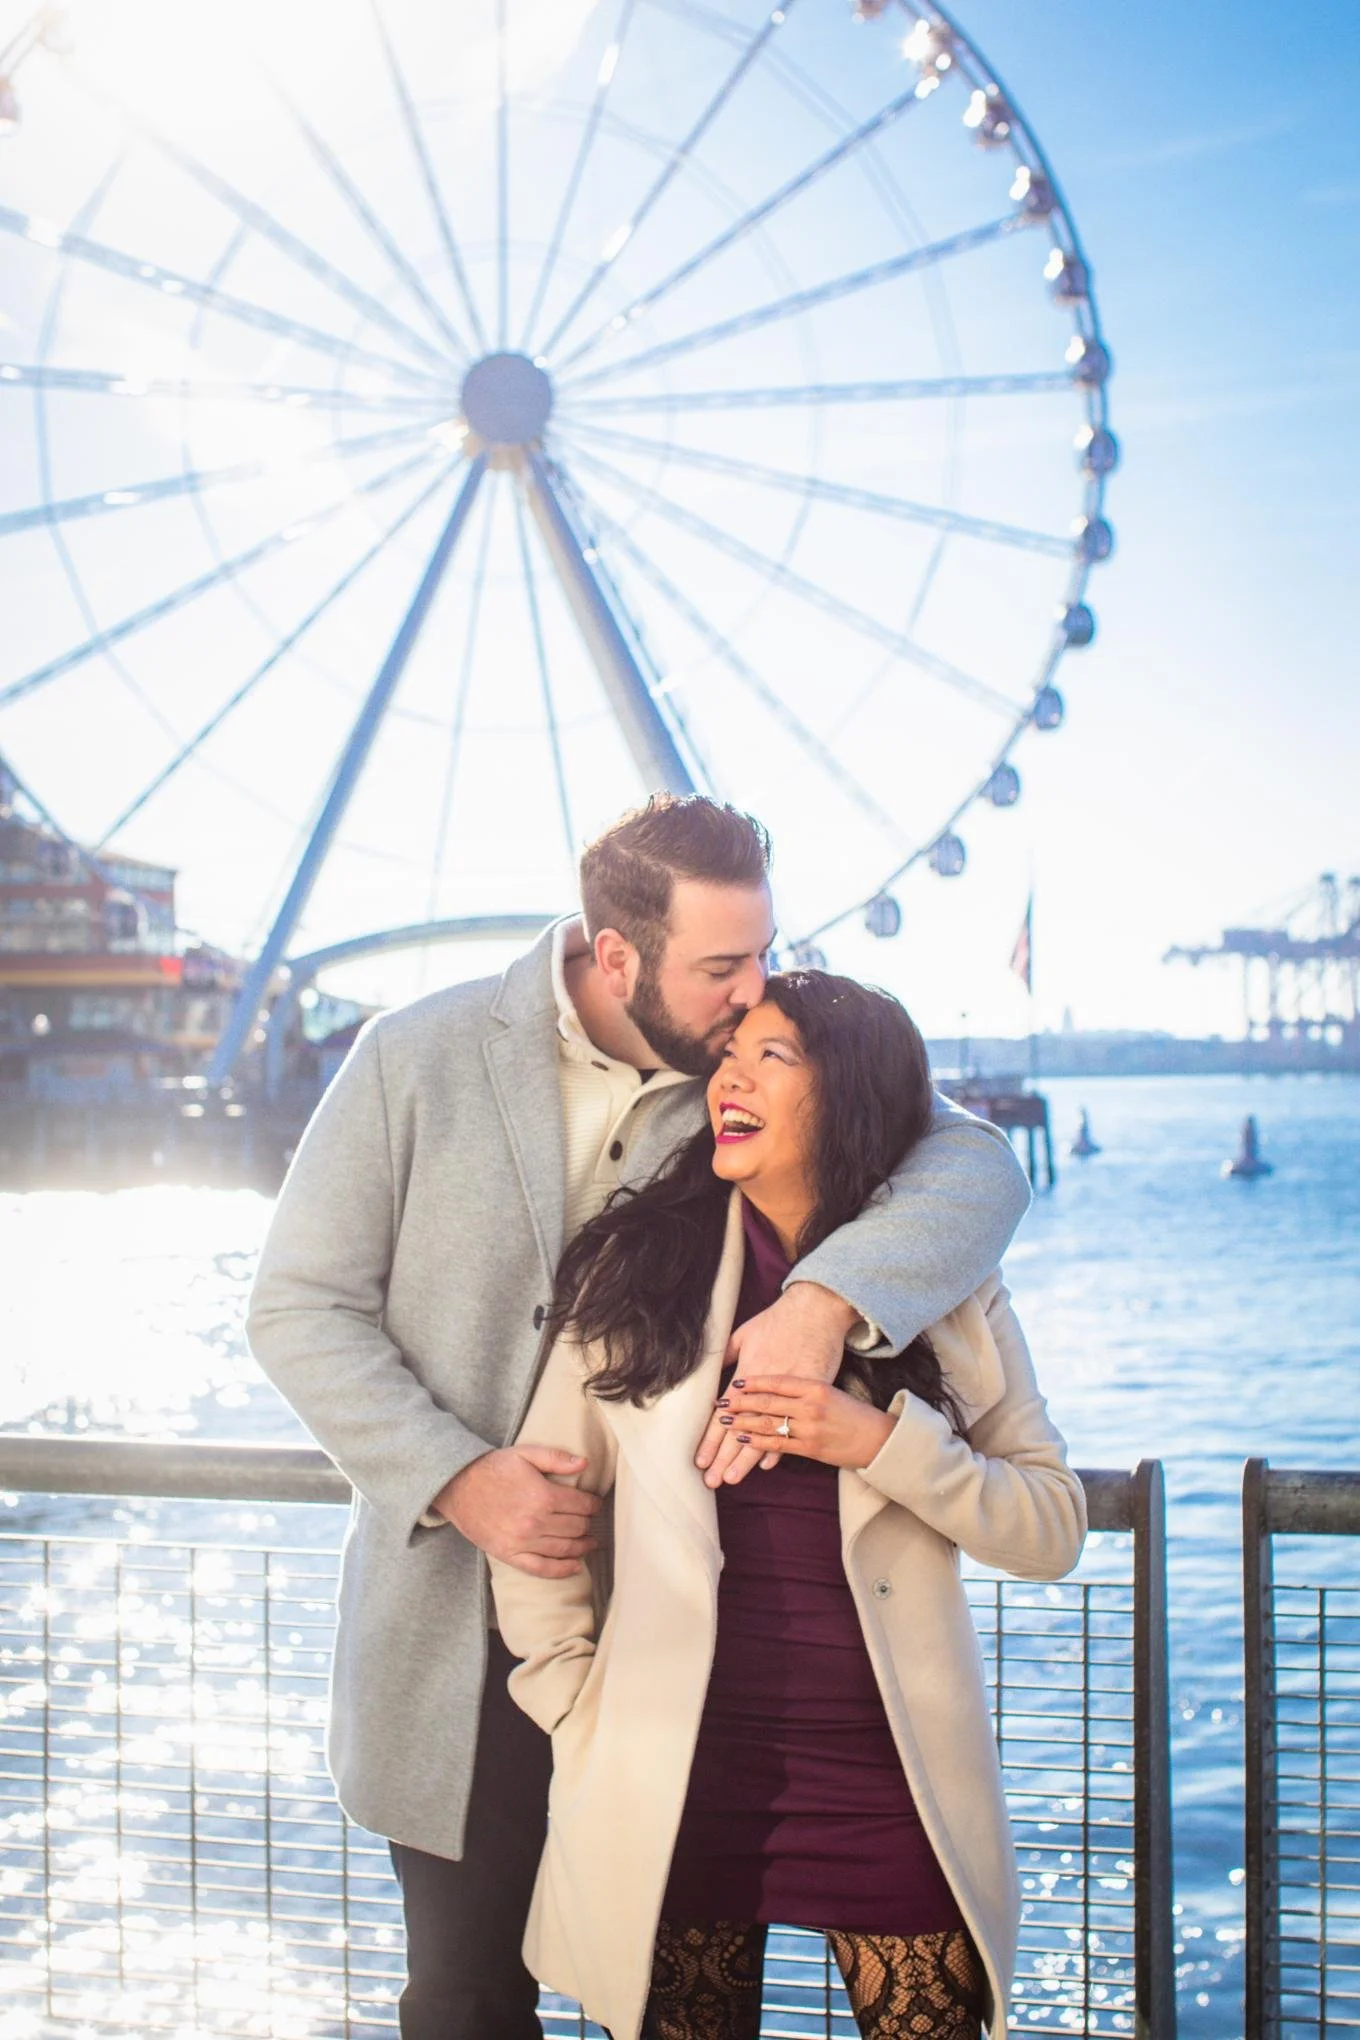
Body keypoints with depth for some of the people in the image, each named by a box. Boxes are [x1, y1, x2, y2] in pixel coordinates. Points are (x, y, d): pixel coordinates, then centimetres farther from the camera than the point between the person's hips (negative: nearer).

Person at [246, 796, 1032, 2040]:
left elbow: (979, 1165, -15)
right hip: (457, 1640, 0)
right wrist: (457, 1478, -17)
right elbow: (299, 1305, -4)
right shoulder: (418, 1059, -6)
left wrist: (826, 1298, -33)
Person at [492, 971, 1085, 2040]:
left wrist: (883, 1442, -14)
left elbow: (1054, 1529, -1)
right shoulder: (634, 1269, 1)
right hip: (675, 1780, 0)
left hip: (887, 1780, 0)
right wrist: (580, 1720, 3)